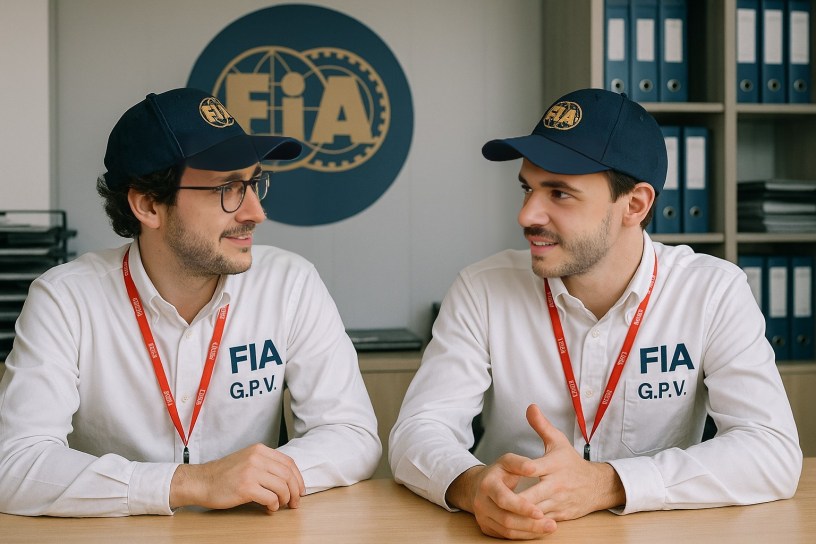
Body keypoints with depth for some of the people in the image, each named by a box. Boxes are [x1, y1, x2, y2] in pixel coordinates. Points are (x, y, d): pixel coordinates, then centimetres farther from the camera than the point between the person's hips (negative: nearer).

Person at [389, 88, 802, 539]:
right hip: (509, 534, 1)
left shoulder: (714, 293, -8)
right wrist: (471, 485, -33)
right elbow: (416, 432, -10)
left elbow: (775, 454, -17)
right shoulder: (484, 290, -6)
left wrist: (603, 485, -29)